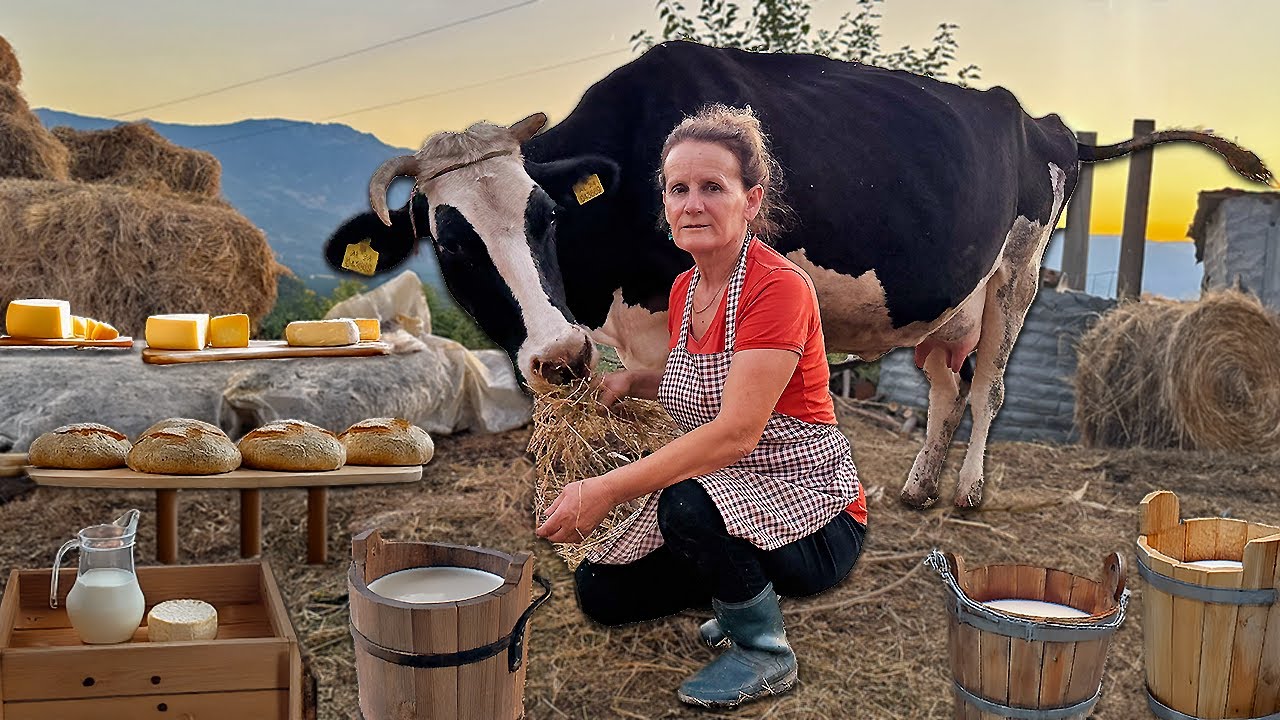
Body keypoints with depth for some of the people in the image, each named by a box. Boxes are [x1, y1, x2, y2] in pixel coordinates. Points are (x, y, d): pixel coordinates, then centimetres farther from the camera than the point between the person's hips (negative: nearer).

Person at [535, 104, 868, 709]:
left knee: (689, 503, -35)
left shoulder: (779, 287, -22)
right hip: (720, 495, 8)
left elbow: (736, 432, -29)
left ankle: (764, 650, -7)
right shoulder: (684, 289, 3)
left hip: (810, 513, -8)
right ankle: (743, 588, 21)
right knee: (600, 590, 0)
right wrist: (630, 381, 0)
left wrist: (606, 489, -31)